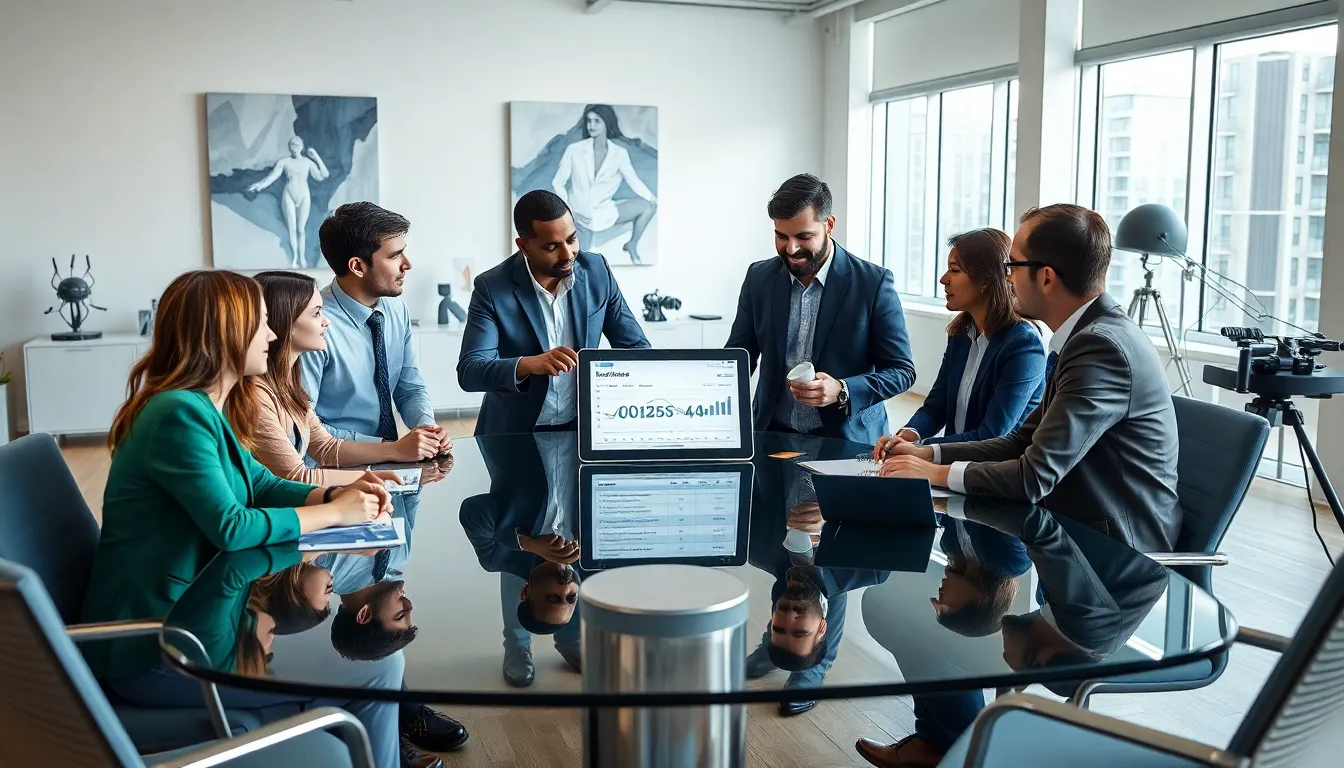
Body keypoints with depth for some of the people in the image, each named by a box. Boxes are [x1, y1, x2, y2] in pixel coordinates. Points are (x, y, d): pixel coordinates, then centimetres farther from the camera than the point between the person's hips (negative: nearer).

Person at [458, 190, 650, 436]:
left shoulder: (597, 271, -3)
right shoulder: (492, 288, -12)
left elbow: (636, 345, 2)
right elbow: (468, 372, -18)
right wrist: (529, 364, -36)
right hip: (513, 434, -2)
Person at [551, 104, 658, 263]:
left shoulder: (619, 153, -7)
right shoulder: (574, 150, -11)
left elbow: (634, 181, -4)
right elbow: (557, 183, -5)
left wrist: (654, 200, -16)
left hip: (604, 211, 2)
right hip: (579, 214, -2)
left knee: (648, 207, -13)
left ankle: (632, 245, 10)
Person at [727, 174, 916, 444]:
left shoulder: (873, 282, -6)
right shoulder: (759, 278, 5)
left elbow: (902, 371, -2)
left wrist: (842, 391, -20)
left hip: (848, 441, -3)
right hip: (773, 434, 3)